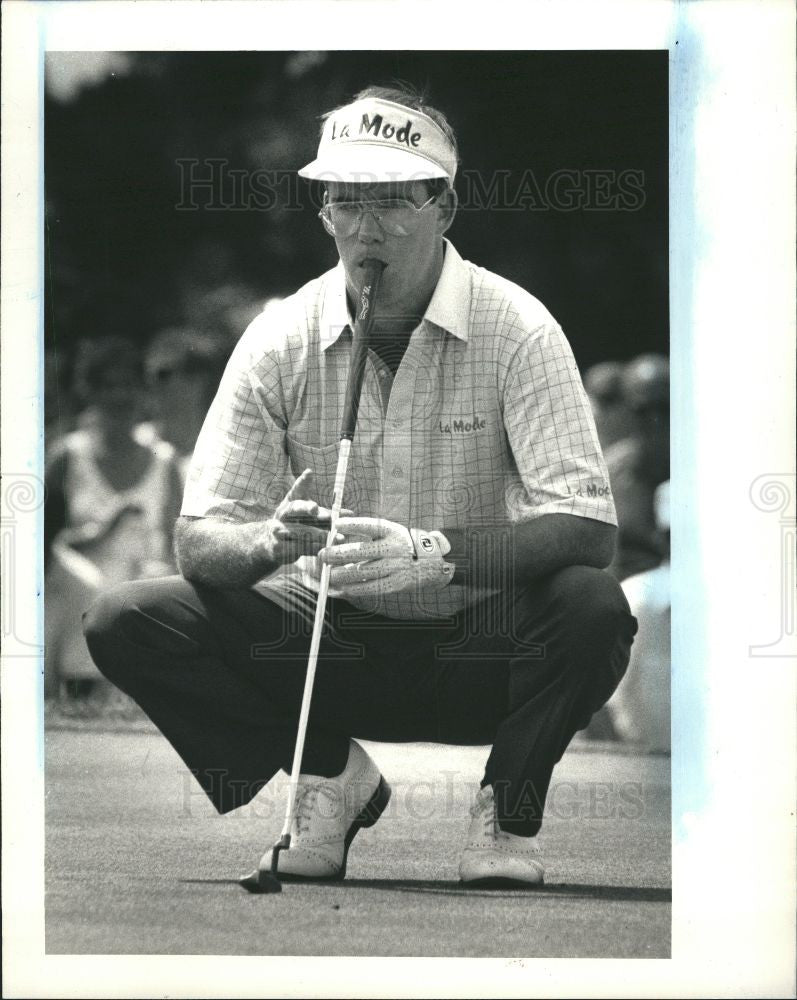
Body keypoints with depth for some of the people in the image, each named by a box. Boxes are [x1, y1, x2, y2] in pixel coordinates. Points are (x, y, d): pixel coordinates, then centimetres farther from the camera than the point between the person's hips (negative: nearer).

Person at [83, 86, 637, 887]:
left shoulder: (515, 330, -13)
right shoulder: (280, 339, -6)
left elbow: (587, 525, -22)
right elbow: (198, 541, -7)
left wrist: (433, 551, -39)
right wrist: (269, 542, -32)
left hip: (477, 645, -2)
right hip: (334, 642, 2)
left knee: (591, 609, -34)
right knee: (125, 623, -18)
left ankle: (509, 809, -4)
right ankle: (331, 776, 3)